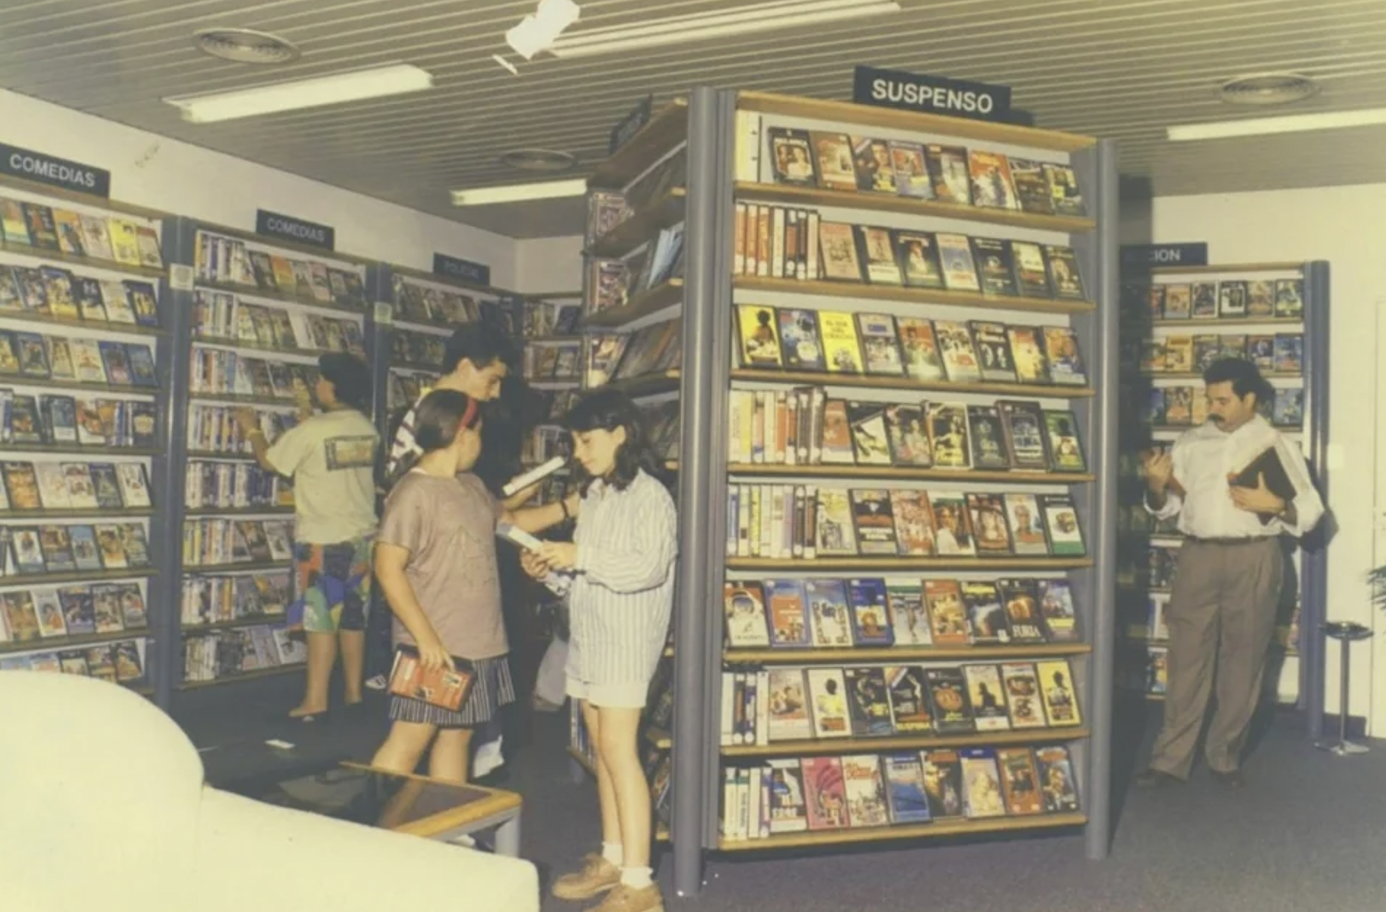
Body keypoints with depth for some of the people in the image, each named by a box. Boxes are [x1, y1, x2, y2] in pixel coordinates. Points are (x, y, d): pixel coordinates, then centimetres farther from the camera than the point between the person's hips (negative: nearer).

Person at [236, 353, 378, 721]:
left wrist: (252, 430, 17)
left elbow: (268, 461, 0)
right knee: (353, 617, 13)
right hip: (362, 537, 6)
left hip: (322, 540, -6)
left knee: (321, 618, -1)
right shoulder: (367, 429, 4)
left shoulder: (310, 430, -14)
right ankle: (353, 691, 20)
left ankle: (315, 700, 3)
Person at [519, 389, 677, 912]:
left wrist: (580, 556, -23)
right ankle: (613, 859, 24)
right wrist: (550, 571, -1)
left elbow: (649, 567, -22)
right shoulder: (593, 494, 14)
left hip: (626, 639, -8)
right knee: (602, 749, 13)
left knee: (619, 750, -10)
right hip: (586, 636, 8)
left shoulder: (649, 495, -11)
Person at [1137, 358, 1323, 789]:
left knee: (1243, 660, 8)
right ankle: (1171, 759, 5)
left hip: (1253, 560, -1)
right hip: (1198, 557, 1)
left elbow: (1309, 512, 0)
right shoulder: (1191, 443, 8)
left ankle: (1225, 756, 21)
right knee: (1187, 658, 1)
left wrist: (1273, 504, -18)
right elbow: (1166, 506, 8)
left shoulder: (1276, 446, 2)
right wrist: (1155, 485, -12)